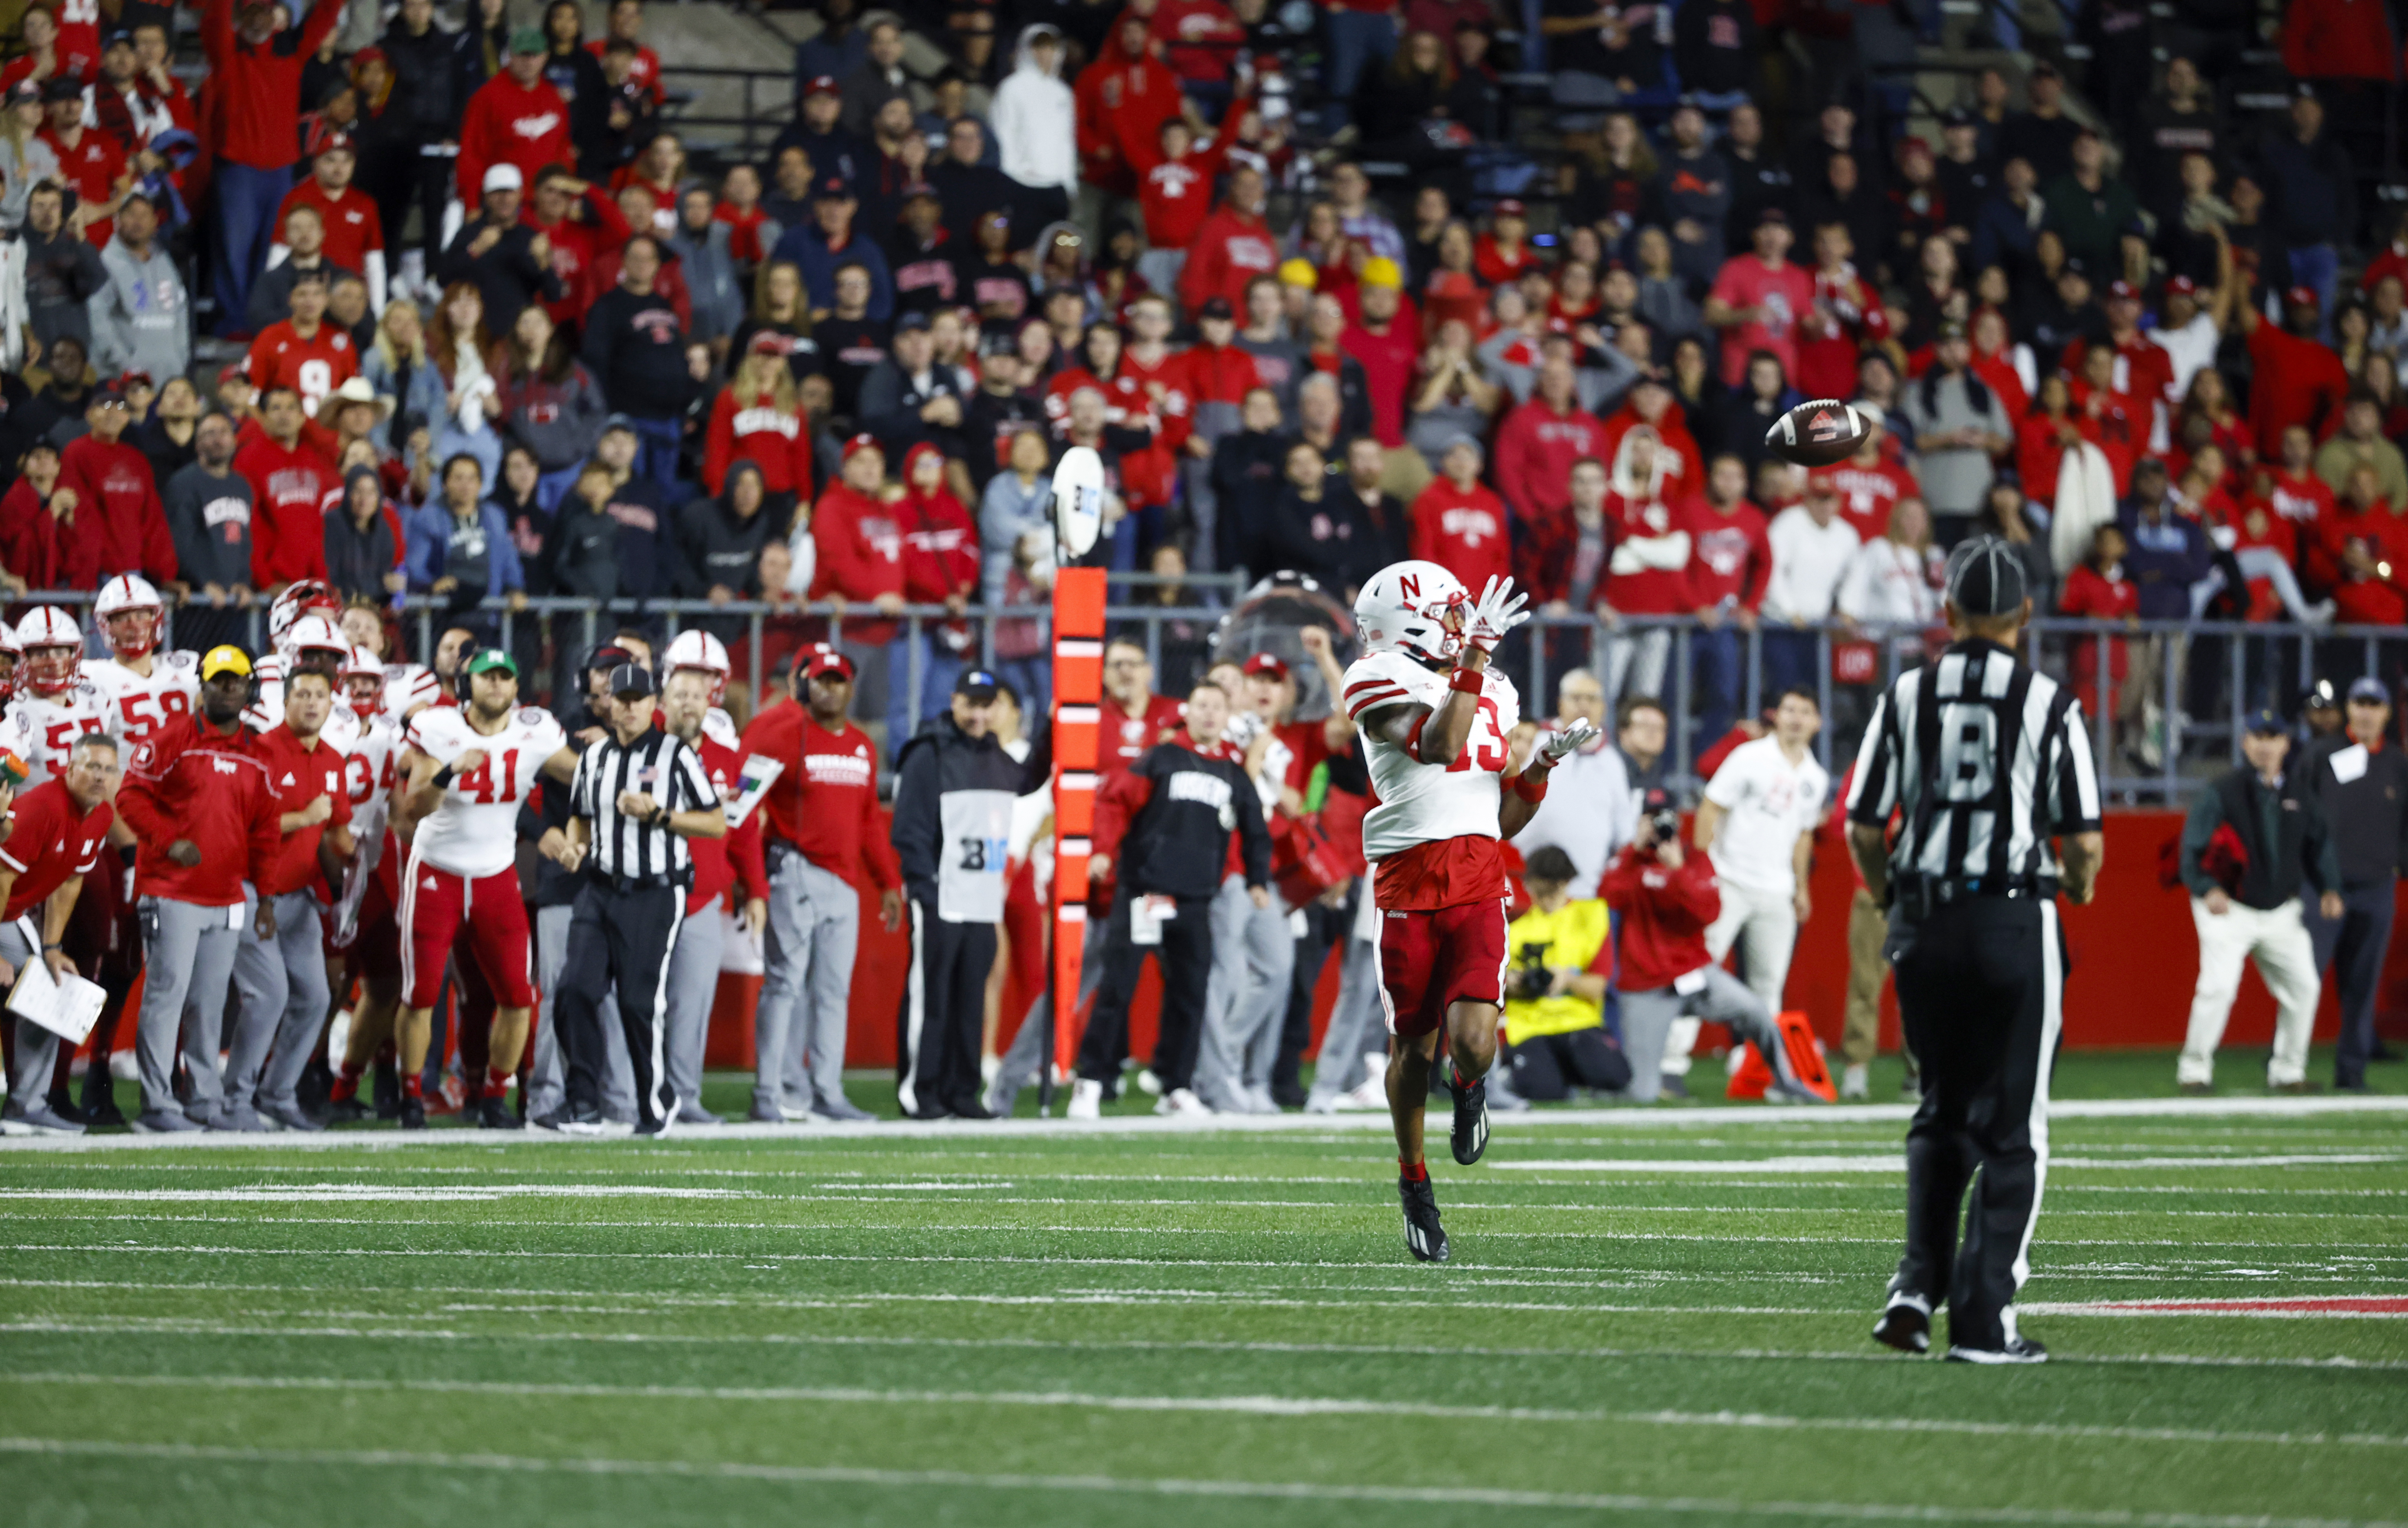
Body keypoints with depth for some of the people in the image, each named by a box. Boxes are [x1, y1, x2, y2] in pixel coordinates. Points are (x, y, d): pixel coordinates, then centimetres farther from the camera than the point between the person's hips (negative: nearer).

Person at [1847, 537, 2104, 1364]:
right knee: (2011, 1131, 5)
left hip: (1923, 924, 3)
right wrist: (2079, 885, 19)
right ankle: (1983, 1318, 1)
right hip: (2015, 923, -3)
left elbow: (1863, 829, 4)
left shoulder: (1905, 697, 1)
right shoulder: (2050, 705, -5)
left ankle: (1917, 1285, 6)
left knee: (1941, 1116, 19)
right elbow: (2085, 840, -4)